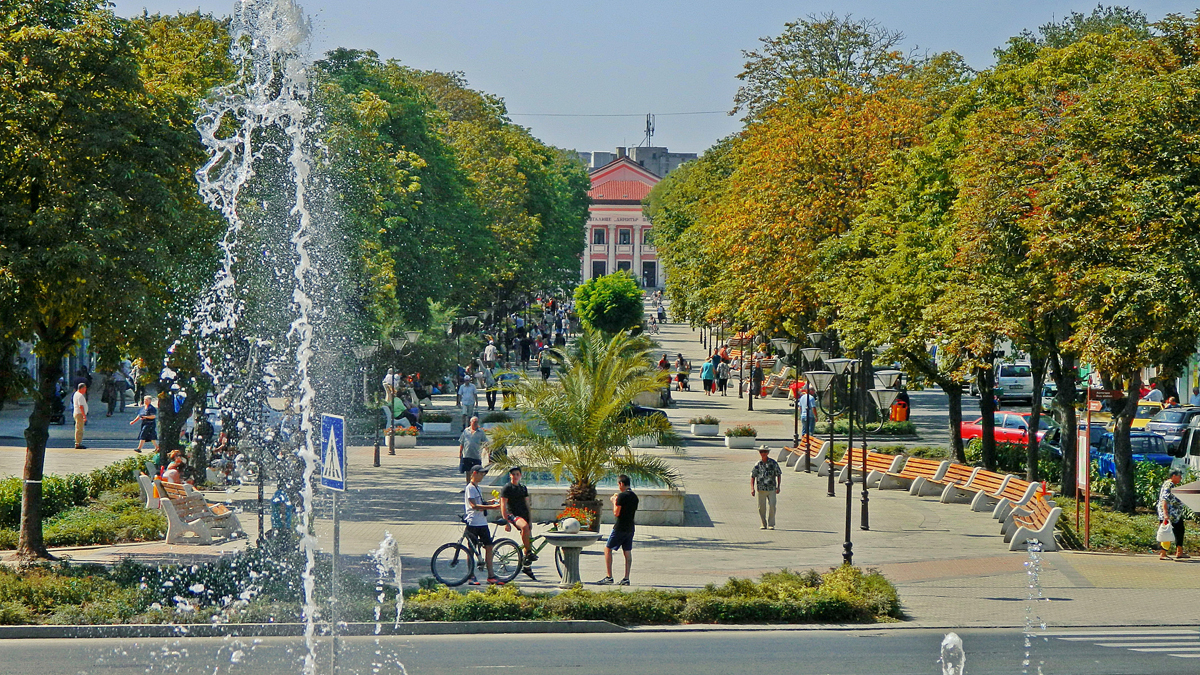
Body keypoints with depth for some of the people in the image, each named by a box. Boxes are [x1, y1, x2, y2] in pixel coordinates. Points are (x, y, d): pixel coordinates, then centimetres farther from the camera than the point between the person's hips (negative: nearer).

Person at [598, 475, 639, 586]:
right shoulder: (635, 497, 11)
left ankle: (609, 577, -2)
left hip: (620, 528, -7)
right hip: (630, 528, 7)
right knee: (627, 552, 7)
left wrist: (614, 502, 0)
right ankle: (626, 578, 4)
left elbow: (616, 513, -16)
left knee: (607, 549, 2)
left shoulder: (622, 496, -14)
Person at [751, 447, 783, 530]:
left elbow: (779, 475, 7)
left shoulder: (773, 463, 1)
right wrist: (752, 488, -2)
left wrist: (778, 487, 0)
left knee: (772, 506, -8)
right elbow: (752, 476, 8)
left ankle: (771, 524, 0)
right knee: (761, 507, 3)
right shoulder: (758, 464, 4)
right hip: (761, 489, 1)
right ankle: (763, 524, 15)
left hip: (772, 489, -1)